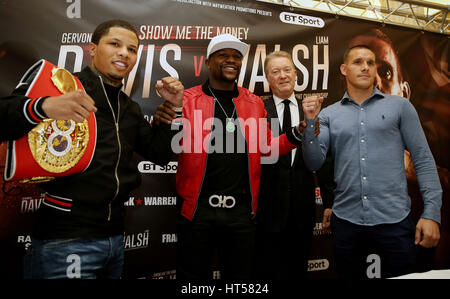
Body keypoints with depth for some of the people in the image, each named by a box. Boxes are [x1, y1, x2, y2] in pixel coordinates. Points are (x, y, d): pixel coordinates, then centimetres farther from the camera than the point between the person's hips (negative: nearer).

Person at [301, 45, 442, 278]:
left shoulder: (399, 106, 4)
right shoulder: (329, 114, 6)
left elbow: (423, 160, 2)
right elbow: (314, 163, -2)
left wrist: (432, 213, -5)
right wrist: (310, 122, -14)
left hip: (394, 221, -1)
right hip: (346, 221, 1)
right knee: (350, 275, 15)